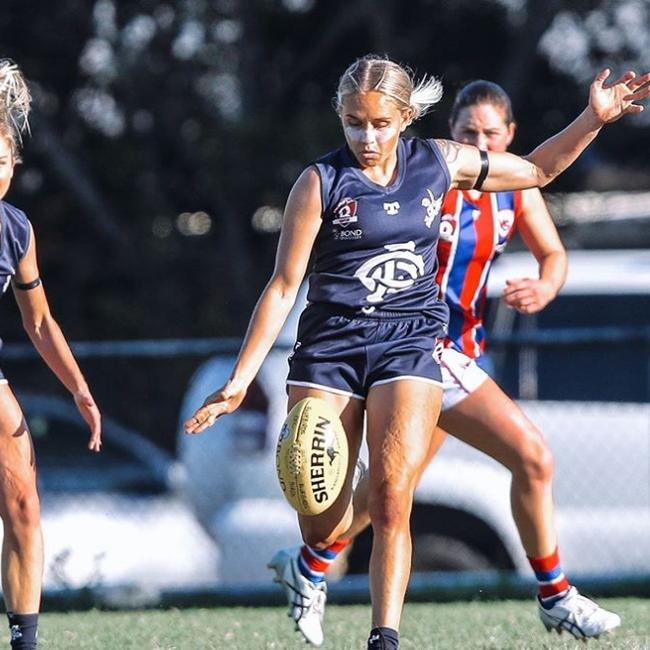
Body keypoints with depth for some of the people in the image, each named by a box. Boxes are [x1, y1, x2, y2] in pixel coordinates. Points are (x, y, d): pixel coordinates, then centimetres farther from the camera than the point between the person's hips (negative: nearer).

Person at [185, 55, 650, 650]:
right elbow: (282, 288, -3)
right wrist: (239, 381, -7)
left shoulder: (439, 163, 4)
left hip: (410, 344, 1)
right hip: (330, 346, -1)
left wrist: (595, 118, 9)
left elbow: (538, 169, 21)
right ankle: (317, 563, 32)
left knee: (391, 498, -20)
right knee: (323, 528, -5)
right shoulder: (322, 182, -4)